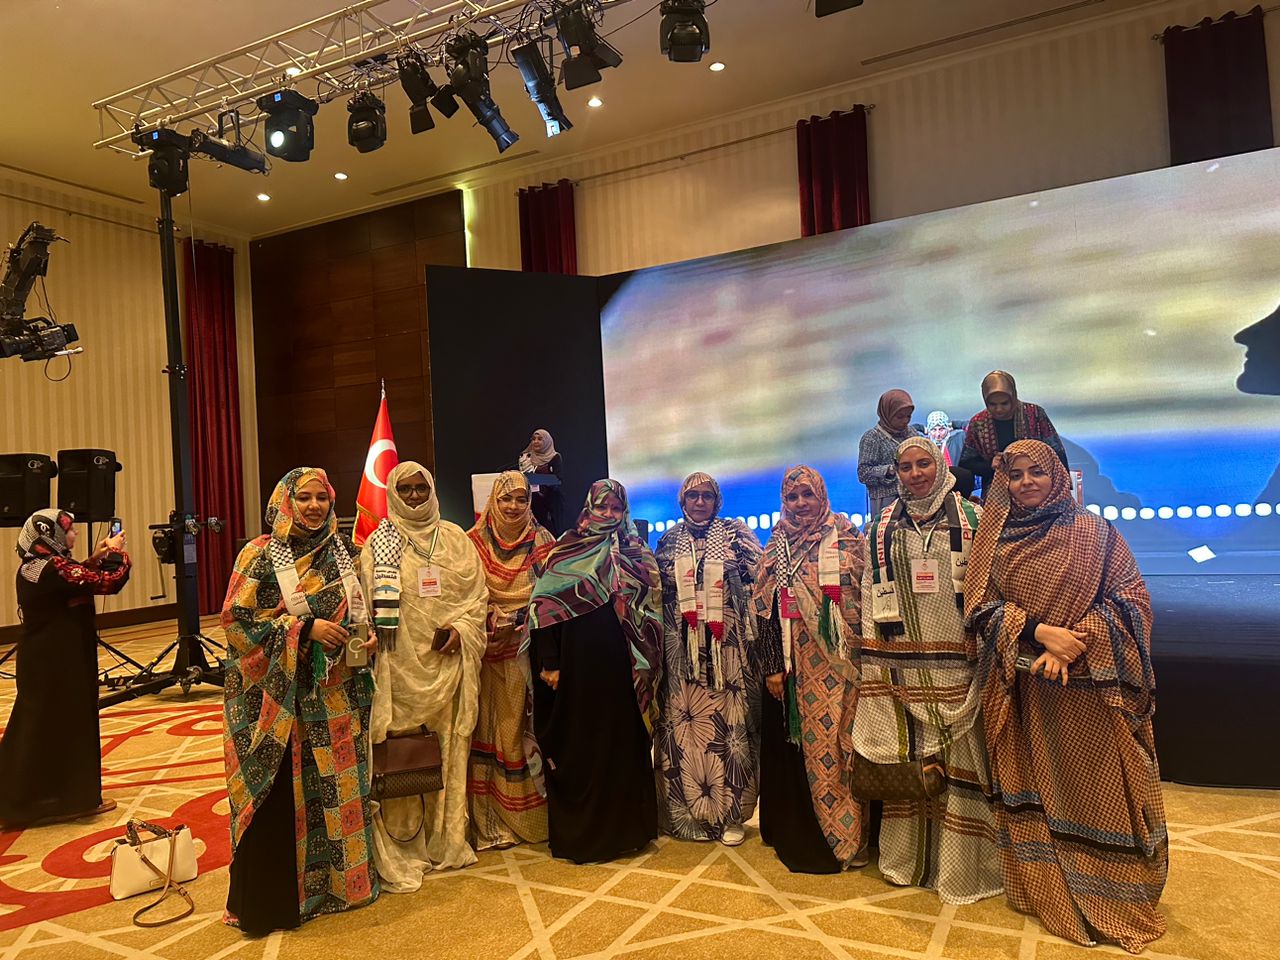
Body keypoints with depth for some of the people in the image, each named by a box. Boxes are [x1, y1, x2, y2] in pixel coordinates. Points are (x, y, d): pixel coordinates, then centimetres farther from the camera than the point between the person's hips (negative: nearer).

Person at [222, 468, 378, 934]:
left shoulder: (342, 552, 7)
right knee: (277, 796, 0)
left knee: (339, 788, 10)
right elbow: (238, 618, -11)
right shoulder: (259, 555, -5)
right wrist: (304, 627, -18)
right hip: (278, 695, -4)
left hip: (336, 695, 4)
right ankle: (266, 900, 17)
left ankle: (338, 880, 28)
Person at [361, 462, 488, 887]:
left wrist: (461, 628, -7)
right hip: (401, 665, -2)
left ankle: (446, 841, 22)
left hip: (447, 661, 3)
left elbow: (477, 593, 10)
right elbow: (370, 605, -1)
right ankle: (402, 849, 12)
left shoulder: (455, 538, 10)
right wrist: (375, 648, -12)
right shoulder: (379, 543, 3)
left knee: (449, 749, 8)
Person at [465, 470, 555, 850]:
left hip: (528, 648, 0)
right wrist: (490, 622, -9)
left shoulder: (543, 542, 4)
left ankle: (531, 816, 14)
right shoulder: (473, 542, 3)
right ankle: (493, 820, 12)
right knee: (489, 728, 2)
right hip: (487, 648, 0)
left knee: (528, 727, 2)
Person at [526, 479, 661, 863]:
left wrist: (647, 663, 1)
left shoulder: (638, 554, 9)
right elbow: (544, 607, -4)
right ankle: (580, 832, 18)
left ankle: (625, 827, 21)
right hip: (578, 663, -2)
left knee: (623, 742, 7)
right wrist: (549, 662, -11)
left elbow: (651, 610, 8)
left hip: (621, 666, 2)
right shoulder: (565, 551, 1)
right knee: (579, 742, 4)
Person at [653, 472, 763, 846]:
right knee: (682, 724, 3)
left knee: (728, 722, -1)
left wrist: (752, 635, -8)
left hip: (727, 647, -2)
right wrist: (661, 642, 6)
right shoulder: (668, 541, 10)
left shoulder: (736, 534, 3)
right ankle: (687, 812, 17)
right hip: (682, 649, 2)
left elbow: (758, 583, 0)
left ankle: (731, 814, 12)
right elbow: (658, 593, 14)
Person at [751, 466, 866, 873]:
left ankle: (845, 836, 15)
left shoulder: (844, 538, 0)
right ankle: (796, 832, 23)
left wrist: (860, 658, -10)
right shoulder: (776, 546, 8)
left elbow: (861, 599, -3)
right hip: (790, 666, 3)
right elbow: (765, 609, 5)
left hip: (834, 666, -3)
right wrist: (771, 665, -2)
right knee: (791, 746, 8)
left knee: (834, 743, 1)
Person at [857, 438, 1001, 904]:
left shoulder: (973, 520, 4)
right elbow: (870, 598, 9)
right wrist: (873, 667, 5)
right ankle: (908, 858, 22)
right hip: (901, 665, 2)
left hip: (957, 666, -2)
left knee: (960, 759, 2)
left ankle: (962, 864, 16)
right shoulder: (880, 530, 9)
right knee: (905, 758, 7)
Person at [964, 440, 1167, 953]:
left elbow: (1129, 597, -3)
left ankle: (1111, 900, 20)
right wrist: (1039, 631, -16)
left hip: (1089, 685, -1)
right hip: (1024, 688, 2)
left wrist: (1075, 643, -15)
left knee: (1098, 787, 4)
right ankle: (1048, 890, 22)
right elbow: (981, 604, 0)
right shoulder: (995, 537, 5)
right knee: (1035, 783, 7)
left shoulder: (1092, 531, 1)